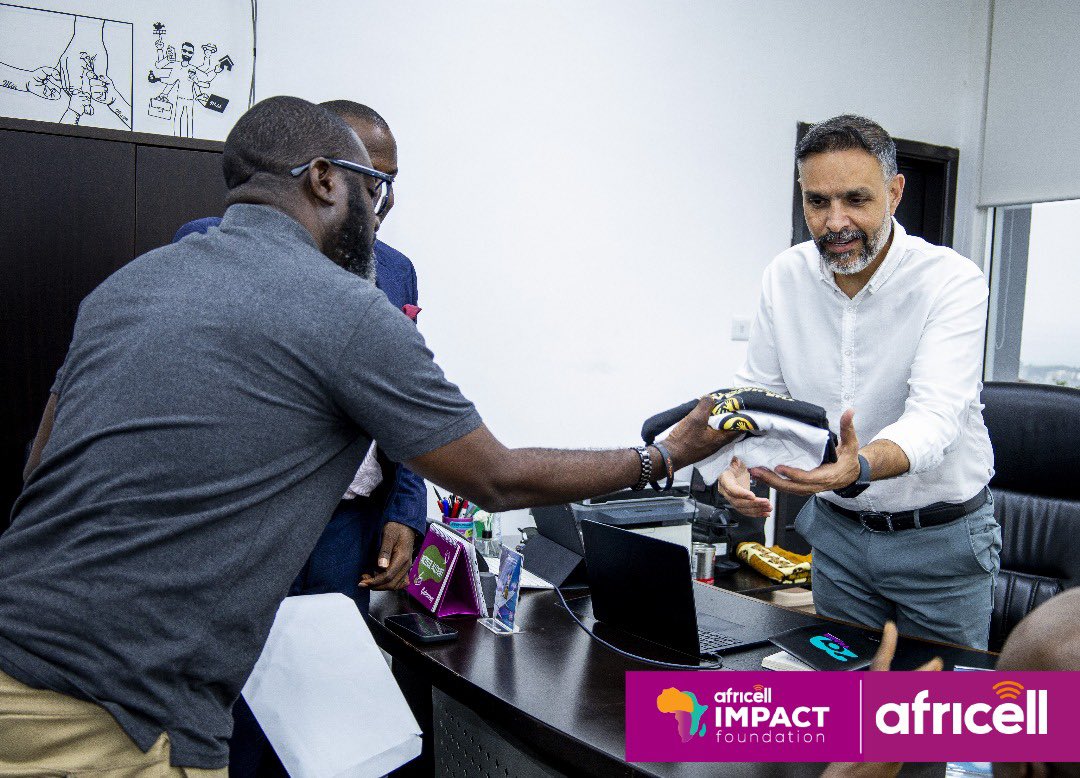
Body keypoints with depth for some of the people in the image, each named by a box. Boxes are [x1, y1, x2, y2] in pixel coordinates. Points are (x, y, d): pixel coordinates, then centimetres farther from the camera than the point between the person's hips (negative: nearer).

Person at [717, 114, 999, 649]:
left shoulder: (952, 280, -19)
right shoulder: (785, 277, -5)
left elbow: (934, 414, -30)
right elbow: (758, 388, 1)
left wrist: (859, 468, -50)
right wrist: (739, 459, -20)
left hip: (939, 534, -3)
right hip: (836, 529, 4)